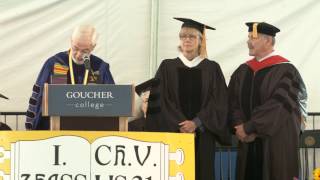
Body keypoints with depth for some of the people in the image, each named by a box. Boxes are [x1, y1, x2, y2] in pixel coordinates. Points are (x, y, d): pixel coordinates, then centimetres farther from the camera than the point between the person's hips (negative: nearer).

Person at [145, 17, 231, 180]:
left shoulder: (212, 68, 7)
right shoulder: (167, 67, 6)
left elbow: (218, 102, -1)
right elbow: (159, 101, -2)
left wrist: (196, 123, -14)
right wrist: (179, 125, -13)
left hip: (202, 136, 0)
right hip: (173, 134, 0)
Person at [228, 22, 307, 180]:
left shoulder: (285, 71, -9)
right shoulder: (243, 71, 10)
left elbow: (278, 105, -17)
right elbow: (233, 102, 6)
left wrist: (249, 128, -15)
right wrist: (240, 128, -11)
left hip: (277, 143, -5)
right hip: (248, 145, 5)